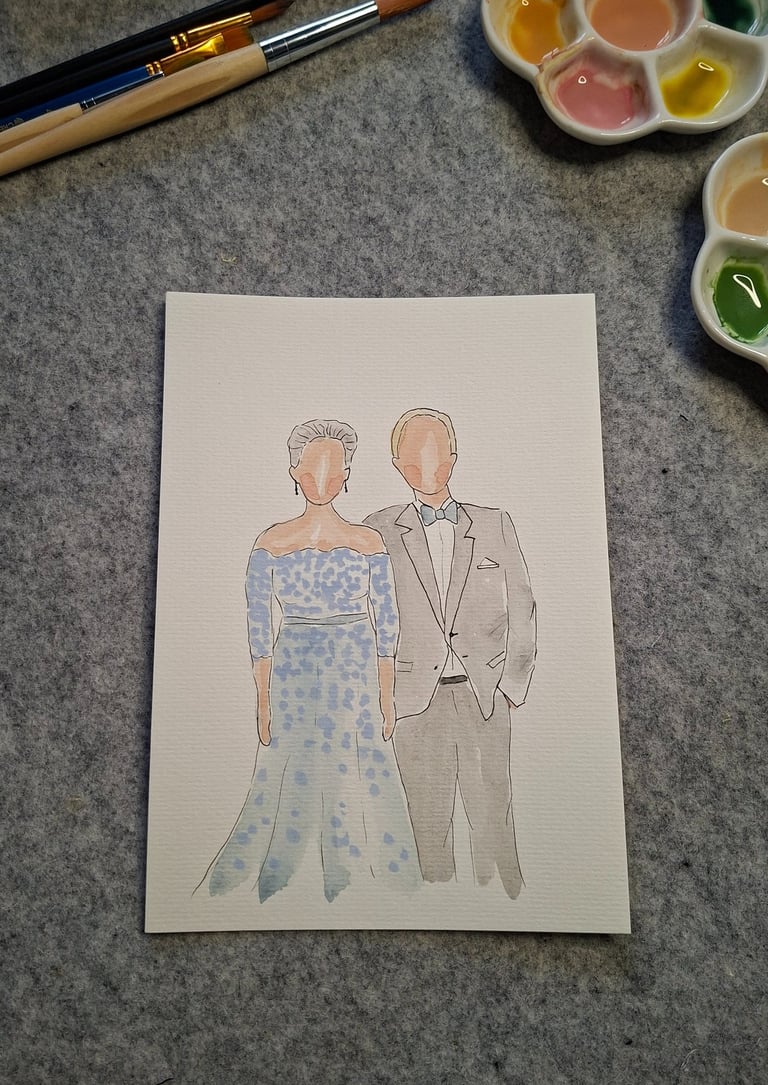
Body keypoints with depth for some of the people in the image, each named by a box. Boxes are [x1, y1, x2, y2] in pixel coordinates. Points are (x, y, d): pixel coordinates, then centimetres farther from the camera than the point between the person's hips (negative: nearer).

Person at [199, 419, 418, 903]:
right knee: (291, 785, 9)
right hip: (294, 677, 0)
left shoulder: (369, 543, -2)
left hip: (356, 679, 0)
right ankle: (275, 888, 30)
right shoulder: (270, 543, -2)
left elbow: (386, 621, 2)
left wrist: (388, 695, 1)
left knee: (358, 787, 7)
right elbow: (260, 624, 0)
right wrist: (263, 699, 0)